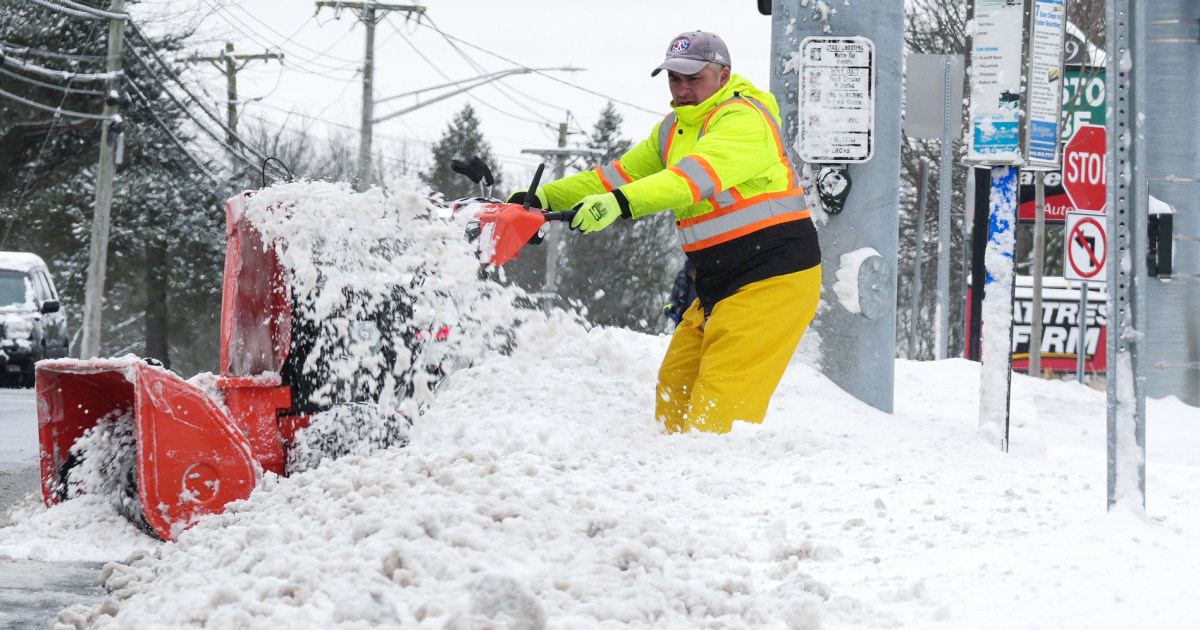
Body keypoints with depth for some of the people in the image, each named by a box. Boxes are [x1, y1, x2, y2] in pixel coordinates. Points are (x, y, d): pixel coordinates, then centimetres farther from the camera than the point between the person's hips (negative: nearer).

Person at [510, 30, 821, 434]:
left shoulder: (744, 120, -16)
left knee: (721, 396, -16)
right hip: (720, 285, 9)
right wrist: (545, 199, 6)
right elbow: (621, 174, 17)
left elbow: (697, 174, -31)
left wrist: (621, 203, -43)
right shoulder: (672, 131, 14)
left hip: (775, 278, -9)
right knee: (676, 382, 9)